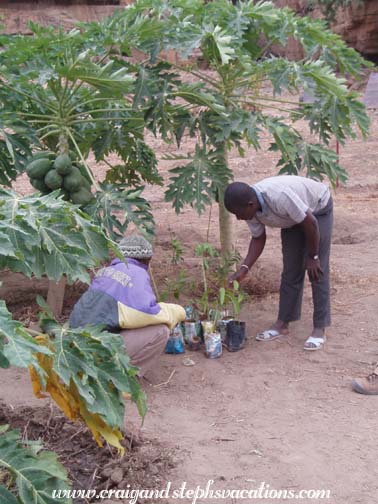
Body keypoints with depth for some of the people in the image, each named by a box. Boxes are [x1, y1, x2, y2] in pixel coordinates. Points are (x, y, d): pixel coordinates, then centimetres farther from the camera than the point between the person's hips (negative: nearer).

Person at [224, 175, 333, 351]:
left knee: (317, 271, -10)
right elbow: (258, 238, -4)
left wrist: (312, 257, -20)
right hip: (292, 217, 7)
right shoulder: (250, 209, -19)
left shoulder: (279, 197, -42)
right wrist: (244, 269, -15)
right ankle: (283, 323, 13)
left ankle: (319, 329, -5)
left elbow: (310, 223, -31)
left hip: (317, 210, -6)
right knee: (290, 270, 6)